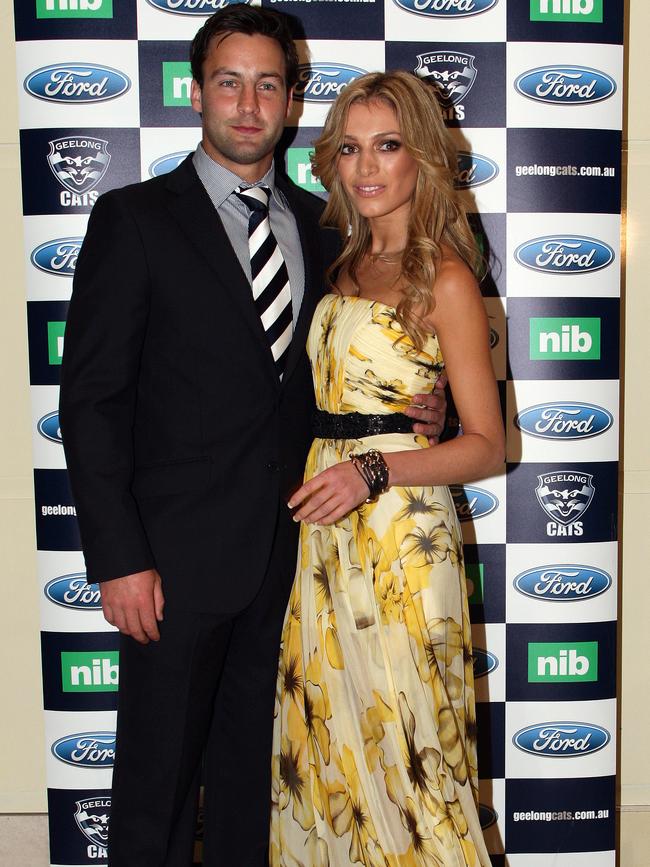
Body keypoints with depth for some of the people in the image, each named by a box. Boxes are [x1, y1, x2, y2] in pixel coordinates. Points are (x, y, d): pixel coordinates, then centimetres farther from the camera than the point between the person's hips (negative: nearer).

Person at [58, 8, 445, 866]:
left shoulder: (316, 223, 10)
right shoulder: (135, 218, -5)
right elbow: (90, 400, -8)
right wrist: (119, 560, -14)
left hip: (285, 555, 5)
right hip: (178, 559, -4)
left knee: (252, 772, 18)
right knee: (157, 781, 9)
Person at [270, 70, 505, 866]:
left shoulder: (444, 276, -9)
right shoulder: (347, 262, 12)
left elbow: (486, 446, -11)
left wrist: (375, 472, -24)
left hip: (401, 530, -7)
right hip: (326, 527, 7)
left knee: (402, 739, 4)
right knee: (326, 731, 15)